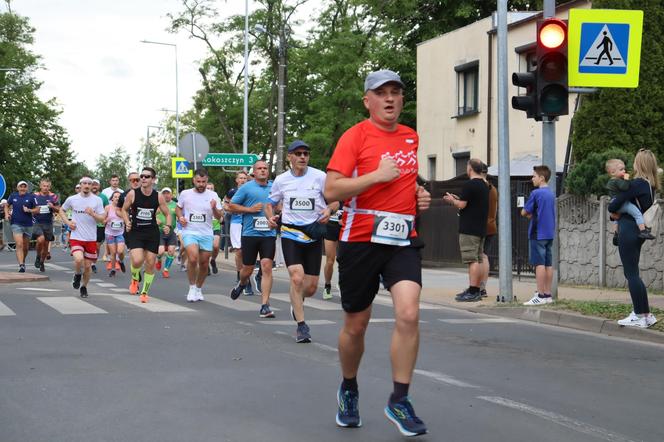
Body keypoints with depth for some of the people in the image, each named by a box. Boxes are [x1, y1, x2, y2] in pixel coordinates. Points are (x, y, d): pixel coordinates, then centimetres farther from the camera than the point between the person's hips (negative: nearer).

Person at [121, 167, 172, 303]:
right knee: (137, 260, -20)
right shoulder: (133, 194, -6)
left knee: (150, 264, 5)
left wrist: (168, 226, -12)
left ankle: (145, 292, 23)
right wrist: (127, 222, -8)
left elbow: (167, 214, 7)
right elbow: (124, 210, 8)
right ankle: (135, 279, 14)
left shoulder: (158, 196, -3)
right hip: (135, 232, -2)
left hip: (152, 233, 2)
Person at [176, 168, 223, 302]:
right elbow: (178, 208, 19)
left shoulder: (213, 195, 2)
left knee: (204, 263, 6)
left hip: (206, 234, 2)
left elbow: (218, 217, 1)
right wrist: (180, 217, -2)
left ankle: (199, 289, 27)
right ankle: (192, 287, -4)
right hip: (189, 232, -2)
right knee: (193, 258, -22)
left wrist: (214, 208, -20)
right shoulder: (185, 194, 2)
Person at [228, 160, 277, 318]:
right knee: (247, 269, 7)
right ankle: (242, 283, 45)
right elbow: (231, 206, 2)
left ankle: (265, 305, -10)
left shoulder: (274, 187, 11)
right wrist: (249, 209, -10)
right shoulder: (246, 188, 1)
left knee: (267, 266, -12)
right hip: (250, 233, -1)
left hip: (268, 234, 1)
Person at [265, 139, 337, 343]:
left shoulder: (319, 176, -3)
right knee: (297, 278, -18)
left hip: (314, 234, 1)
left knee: (311, 287, 5)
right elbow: (270, 204, 14)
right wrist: (271, 217, -8)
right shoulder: (281, 180, 2)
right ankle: (301, 325, -9)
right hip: (290, 234, -1)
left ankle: (296, 302, 41)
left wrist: (328, 210, -18)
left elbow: (335, 200, 4)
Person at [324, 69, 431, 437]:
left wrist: (420, 195, 11)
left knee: (408, 314, -17)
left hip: (403, 240, 3)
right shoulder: (355, 135, -5)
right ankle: (348, 390, 34)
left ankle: (399, 400, -6)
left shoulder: (411, 137, 13)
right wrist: (377, 175, -19)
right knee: (355, 325, 8)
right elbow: (331, 191, -13)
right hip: (361, 241, -3)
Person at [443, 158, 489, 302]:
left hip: (469, 229, -9)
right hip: (481, 229, 9)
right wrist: (457, 199, 24)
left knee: (472, 260, -10)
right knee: (479, 260, 10)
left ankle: (473, 292, -12)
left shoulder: (469, 185, -13)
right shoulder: (484, 185, 15)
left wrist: (452, 200, 4)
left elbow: (462, 205, -16)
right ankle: (476, 291, 14)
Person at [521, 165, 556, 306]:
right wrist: (533, 214, 7)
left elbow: (524, 212, -7)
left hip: (538, 234, -7)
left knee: (539, 264, -7)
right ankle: (548, 294, 11)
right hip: (549, 233, 8)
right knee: (548, 264, 8)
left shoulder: (536, 193, -12)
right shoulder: (551, 194, 12)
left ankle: (541, 295, -8)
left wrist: (528, 214, 12)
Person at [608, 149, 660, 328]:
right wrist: (620, 214, 3)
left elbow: (613, 206, -17)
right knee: (632, 273, 14)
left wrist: (614, 212, 5)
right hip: (639, 230, 9)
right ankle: (642, 313, 16)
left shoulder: (637, 184, -17)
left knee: (631, 273, -3)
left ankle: (642, 316, -1)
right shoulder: (650, 185, 10)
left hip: (629, 230, -9)